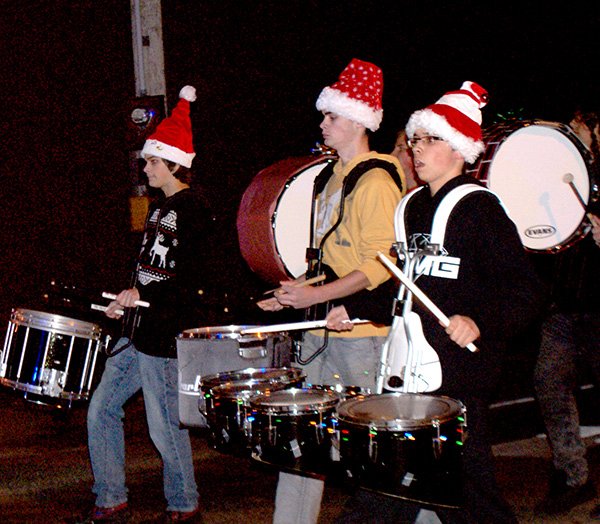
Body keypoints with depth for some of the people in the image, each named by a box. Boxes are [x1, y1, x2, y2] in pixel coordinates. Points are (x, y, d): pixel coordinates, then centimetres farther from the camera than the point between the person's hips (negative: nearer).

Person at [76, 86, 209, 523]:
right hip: (137, 332, 10)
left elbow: (191, 282, -19)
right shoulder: (161, 207, 15)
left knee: (165, 428, -1)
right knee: (101, 411, 11)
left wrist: (143, 294, -18)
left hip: (166, 338, -10)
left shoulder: (192, 211, -13)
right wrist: (127, 301, 14)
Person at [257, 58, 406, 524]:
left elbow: (380, 266, -18)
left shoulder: (376, 181, -12)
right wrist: (294, 295, 14)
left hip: (360, 328, -9)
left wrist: (315, 296, -22)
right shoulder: (336, 177, 16)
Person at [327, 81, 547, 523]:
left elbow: (526, 293, -15)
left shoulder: (479, 208, -9)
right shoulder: (412, 207, 15)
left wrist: (478, 321, -30)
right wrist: (355, 310, 17)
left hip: (457, 374, -7)